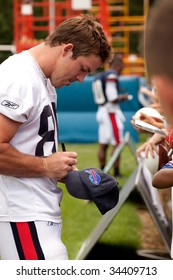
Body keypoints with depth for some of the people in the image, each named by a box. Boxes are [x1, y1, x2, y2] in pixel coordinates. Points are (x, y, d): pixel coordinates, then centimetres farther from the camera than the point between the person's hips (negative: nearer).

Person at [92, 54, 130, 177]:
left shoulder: (98, 77, 12)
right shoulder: (112, 76, -15)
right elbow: (113, 98, -19)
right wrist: (123, 97, 0)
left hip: (101, 111, 8)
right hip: (111, 112, -8)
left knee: (103, 145, 11)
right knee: (117, 144, -2)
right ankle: (116, 172, -1)